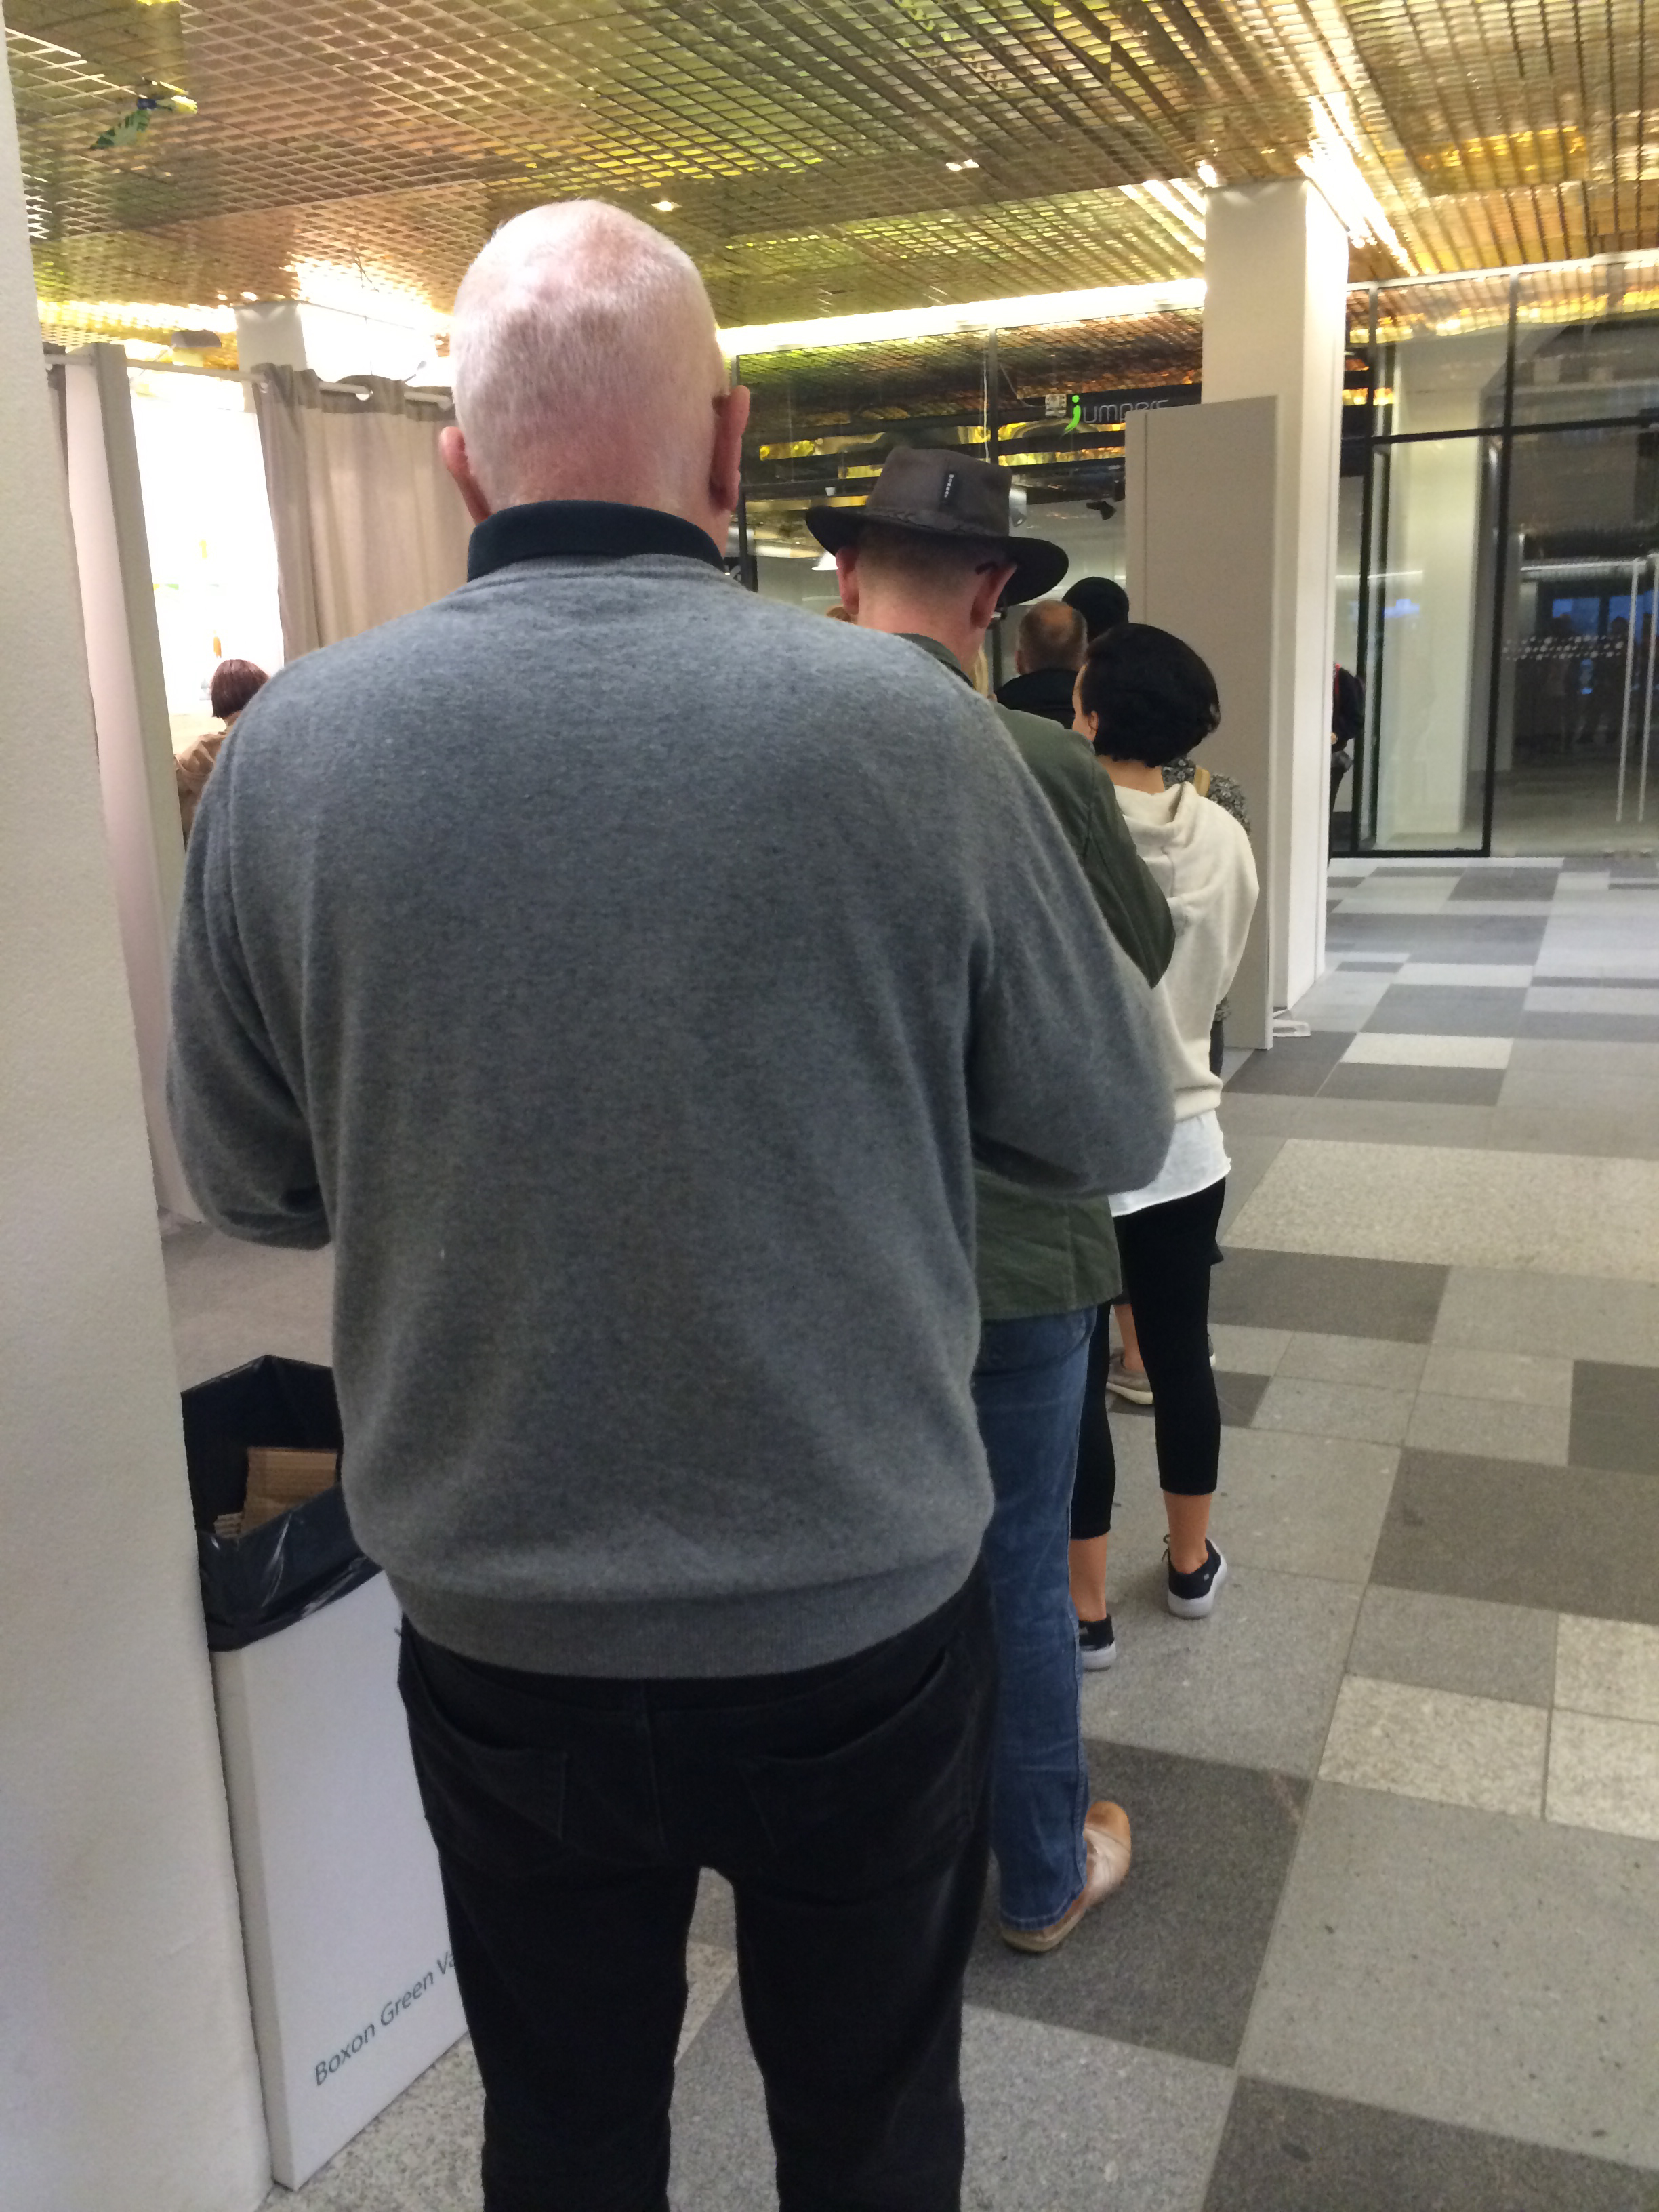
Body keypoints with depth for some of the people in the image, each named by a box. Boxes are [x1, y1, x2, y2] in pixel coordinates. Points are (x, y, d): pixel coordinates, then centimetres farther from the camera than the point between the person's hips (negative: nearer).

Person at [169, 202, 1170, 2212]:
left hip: (499, 1643, 2)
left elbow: (248, 1181, 1)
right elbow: (1105, 1127, -4)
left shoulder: (288, 747, -12)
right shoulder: (907, 727, -17)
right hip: (861, 1624, -1)